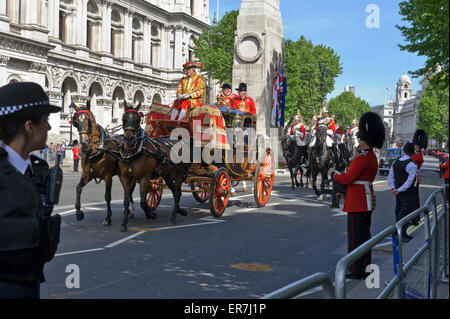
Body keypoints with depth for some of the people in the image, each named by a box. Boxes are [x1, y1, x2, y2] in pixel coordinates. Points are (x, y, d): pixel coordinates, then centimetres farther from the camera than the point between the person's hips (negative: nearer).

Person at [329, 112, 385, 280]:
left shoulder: (362, 158, -19)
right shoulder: (372, 157, 13)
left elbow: (347, 178, -21)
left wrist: (333, 173, -3)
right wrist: (345, 192, 19)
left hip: (358, 203, -10)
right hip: (367, 201, 10)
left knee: (355, 236, -4)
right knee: (364, 234, 14)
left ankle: (356, 271, 1)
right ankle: (365, 268, 21)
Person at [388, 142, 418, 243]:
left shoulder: (396, 162, 5)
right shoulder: (412, 165, -16)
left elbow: (390, 177, 6)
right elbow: (409, 181, -20)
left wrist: (394, 188, 2)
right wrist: (399, 190, -18)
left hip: (398, 193, 7)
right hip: (406, 193, -7)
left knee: (399, 212, 14)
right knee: (405, 212, -2)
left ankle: (402, 233, 24)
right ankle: (401, 233, -2)